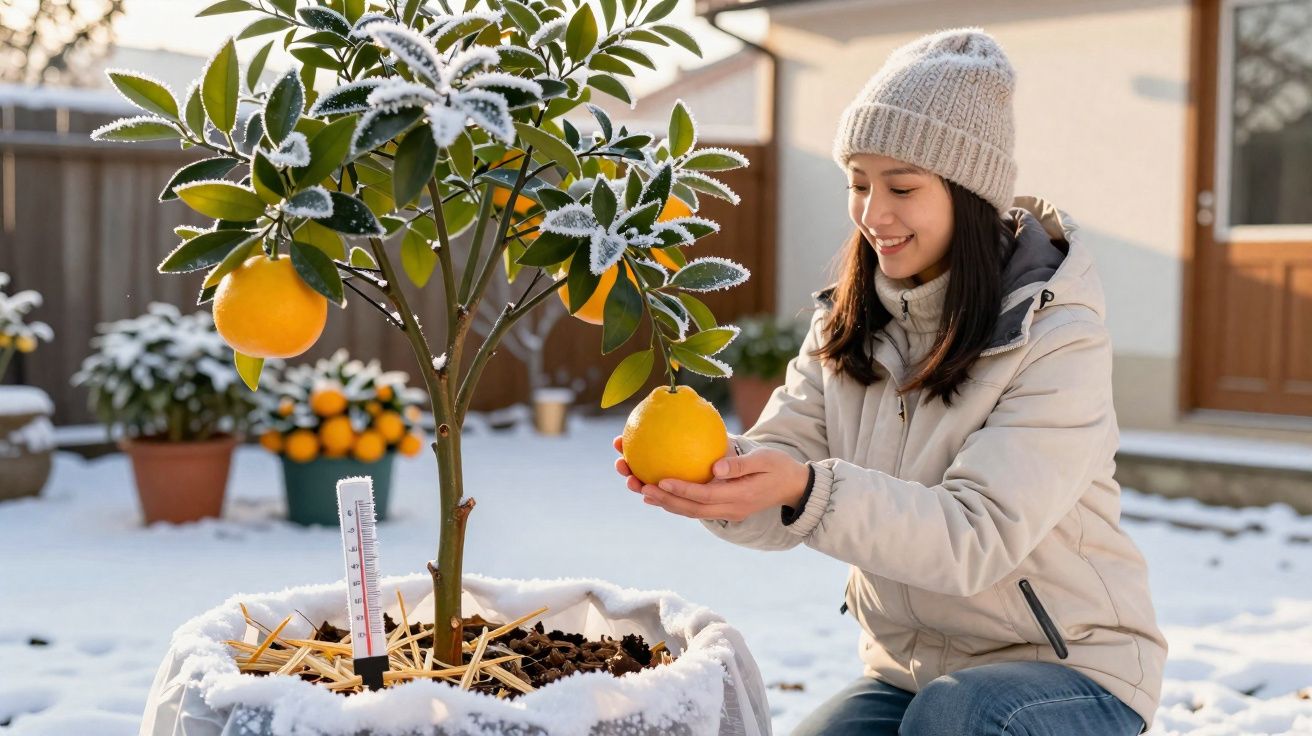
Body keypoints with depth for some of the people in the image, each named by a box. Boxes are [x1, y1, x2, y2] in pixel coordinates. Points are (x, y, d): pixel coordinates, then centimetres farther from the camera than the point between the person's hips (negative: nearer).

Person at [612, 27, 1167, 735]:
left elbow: (980, 536, -26)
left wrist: (806, 489, -39)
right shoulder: (847, 324, 2)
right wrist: (720, 468, -31)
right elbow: (786, 453, -7)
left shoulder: (1056, 338, -17)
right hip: (908, 667, 5)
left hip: (1071, 670, -4)